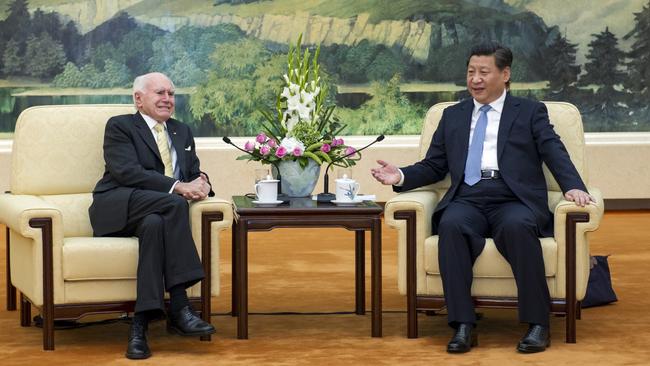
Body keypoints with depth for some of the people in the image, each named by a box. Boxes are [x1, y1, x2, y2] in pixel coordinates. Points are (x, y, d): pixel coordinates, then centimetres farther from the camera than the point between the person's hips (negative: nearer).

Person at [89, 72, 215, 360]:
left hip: (156, 212, 4)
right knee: (173, 204, -34)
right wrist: (177, 187, -21)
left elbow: (195, 172, 18)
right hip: (117, 209, -4)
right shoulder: (119, 126, 5)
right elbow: (127, 172, -12)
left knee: (155, 224, -35)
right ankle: (179, 309, -39)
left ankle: (141, 324, -41)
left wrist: (201, 184, -9)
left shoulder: (182, 131, 26)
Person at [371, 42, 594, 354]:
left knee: (517, 226, -37)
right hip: (467, 201, 2)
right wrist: (401, 176, 1)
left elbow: (556, 155, 2)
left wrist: (573, 187, -18)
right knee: (451, 225, -33)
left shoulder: (531, 113, 15)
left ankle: (537, 324, -29)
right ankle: (463, 326, -33)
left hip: (514, 202, -2)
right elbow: (433, 167, 21)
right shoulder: (452, 116, 24)